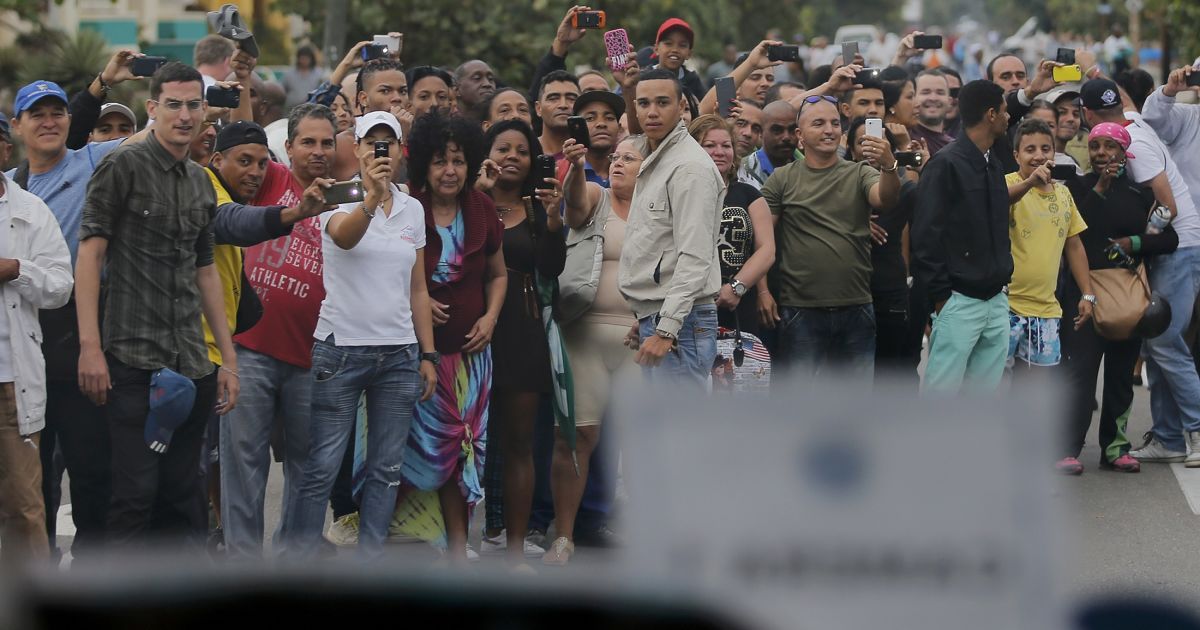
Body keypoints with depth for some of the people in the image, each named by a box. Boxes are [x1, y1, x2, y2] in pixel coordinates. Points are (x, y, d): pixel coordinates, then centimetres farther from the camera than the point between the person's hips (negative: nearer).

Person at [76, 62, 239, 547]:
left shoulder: (201, 184, 17)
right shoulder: (124, 167, -4)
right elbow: (89, 255, -9)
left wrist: (228, 358, 19)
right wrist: (90, 347, -17)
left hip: (191, 363, 7)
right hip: (133, 357, -7)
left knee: (182, 496, 9)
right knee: (136, 492, -10)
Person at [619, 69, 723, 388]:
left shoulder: (690, 167, -13)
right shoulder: (652, 161, 19)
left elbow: (694, 258, -20)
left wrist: (666, 329, -24)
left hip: (679, 324, -10)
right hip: (656, 319, 10)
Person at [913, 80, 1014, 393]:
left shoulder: (994, 164, 14)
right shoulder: (946, 165, -11)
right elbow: (926, 235, -14)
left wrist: (1003, 275, 13)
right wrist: (940, 294, -14)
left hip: (996, 300, 8)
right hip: (960, 300, -8)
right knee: (940, 394, -6)